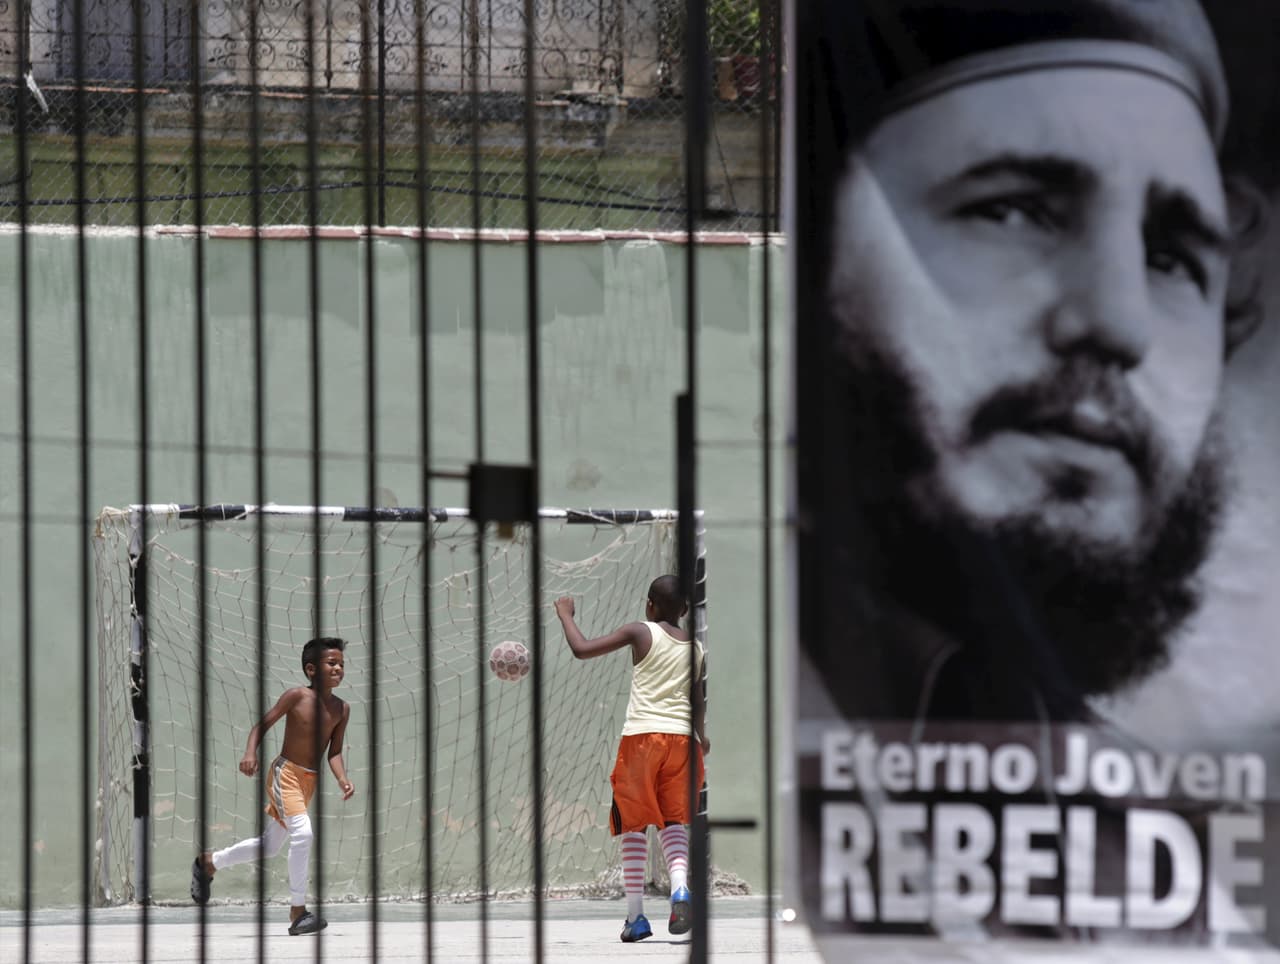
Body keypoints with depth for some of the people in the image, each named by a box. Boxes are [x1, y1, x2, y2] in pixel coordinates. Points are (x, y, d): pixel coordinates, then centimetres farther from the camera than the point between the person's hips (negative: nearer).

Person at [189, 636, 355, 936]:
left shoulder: (341, 709, 1)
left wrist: (342, 779, -18)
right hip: (285, 773, -7)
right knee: (302, 833, -25)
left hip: (310, 779, 7)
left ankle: (208, 863, 40)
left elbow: (334, 752, 0)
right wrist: (250, 753, -25)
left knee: (270, 846, 19)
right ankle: (298, 912, -20)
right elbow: (262, 725, -9)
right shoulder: (297, 696, -13)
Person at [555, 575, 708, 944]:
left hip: (641, 736, -3)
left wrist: (565, 615, 12)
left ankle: (635, 915, 2)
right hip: (681, 735, 3)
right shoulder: (696, 647, 11)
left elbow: (582, 649, -5)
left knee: (634, 825, 5)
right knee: (674, 822, 10)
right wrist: (701, 736, 37)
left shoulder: (640, 633, -1)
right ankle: (680, 886, -18)